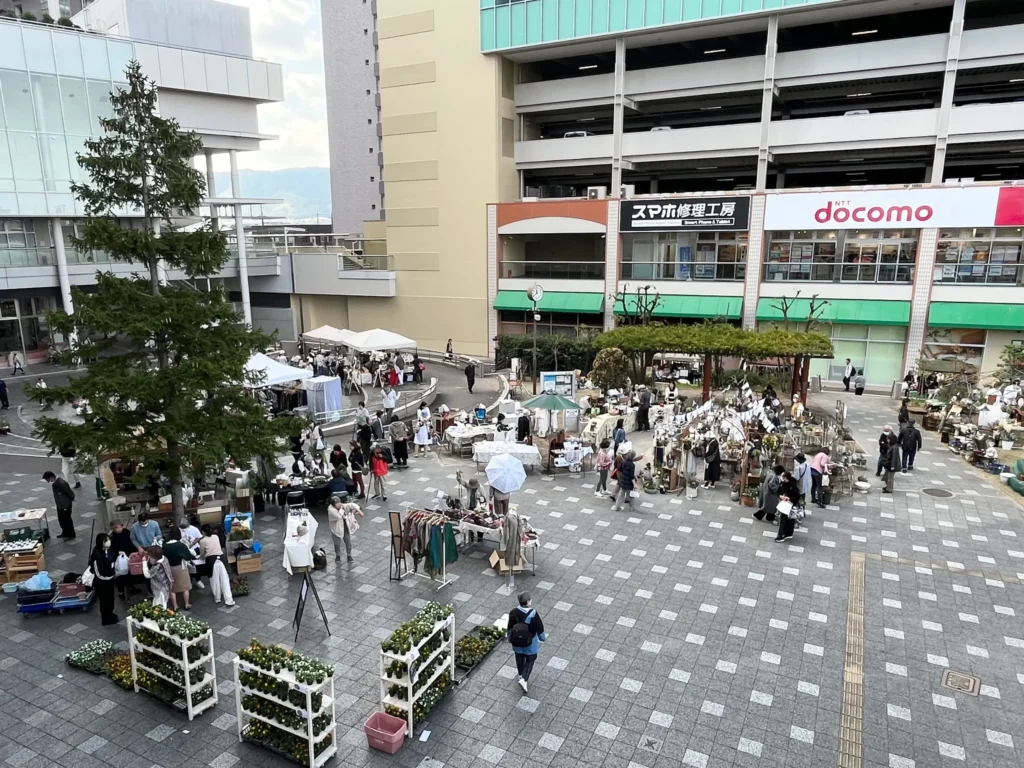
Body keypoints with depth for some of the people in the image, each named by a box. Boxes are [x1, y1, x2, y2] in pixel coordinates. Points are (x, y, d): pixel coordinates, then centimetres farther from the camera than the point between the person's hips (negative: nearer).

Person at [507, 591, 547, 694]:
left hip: (516, 642, 3)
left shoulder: (513, 613, -20)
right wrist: (543, 637, 6)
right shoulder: (533, 614, -29)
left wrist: (510, 638, 13)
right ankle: (524, 679, 4)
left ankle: (522, 676, 46)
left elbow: (509, 628, -5)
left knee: (519, 658, 26)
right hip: (530, 643, -3)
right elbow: (539, 628, -14)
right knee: (530, 660, 17)